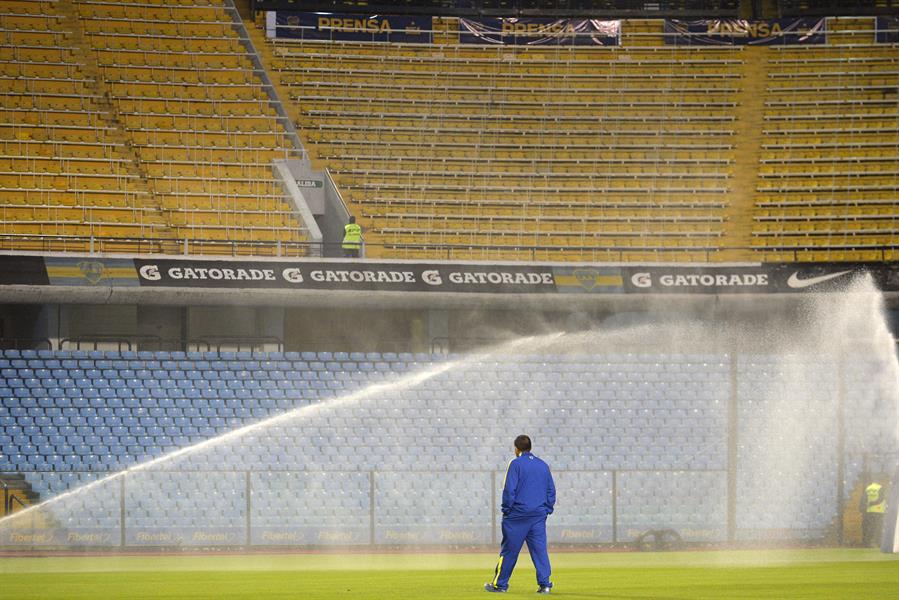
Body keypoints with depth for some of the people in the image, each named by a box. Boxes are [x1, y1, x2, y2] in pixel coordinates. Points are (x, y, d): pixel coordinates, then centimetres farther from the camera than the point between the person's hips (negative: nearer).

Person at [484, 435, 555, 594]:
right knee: (540, 549, 4)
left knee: (509, 551, 2)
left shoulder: (516, 464, -5)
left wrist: (506, 510, -3)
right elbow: (551, 491, 13)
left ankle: (500, 584, 9)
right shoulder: (543, 466, 12)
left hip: (518, 515, -5)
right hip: (539, 515, 5)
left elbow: (509, 489, -11)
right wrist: (547, 510, 16)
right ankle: (545, 584, -4)